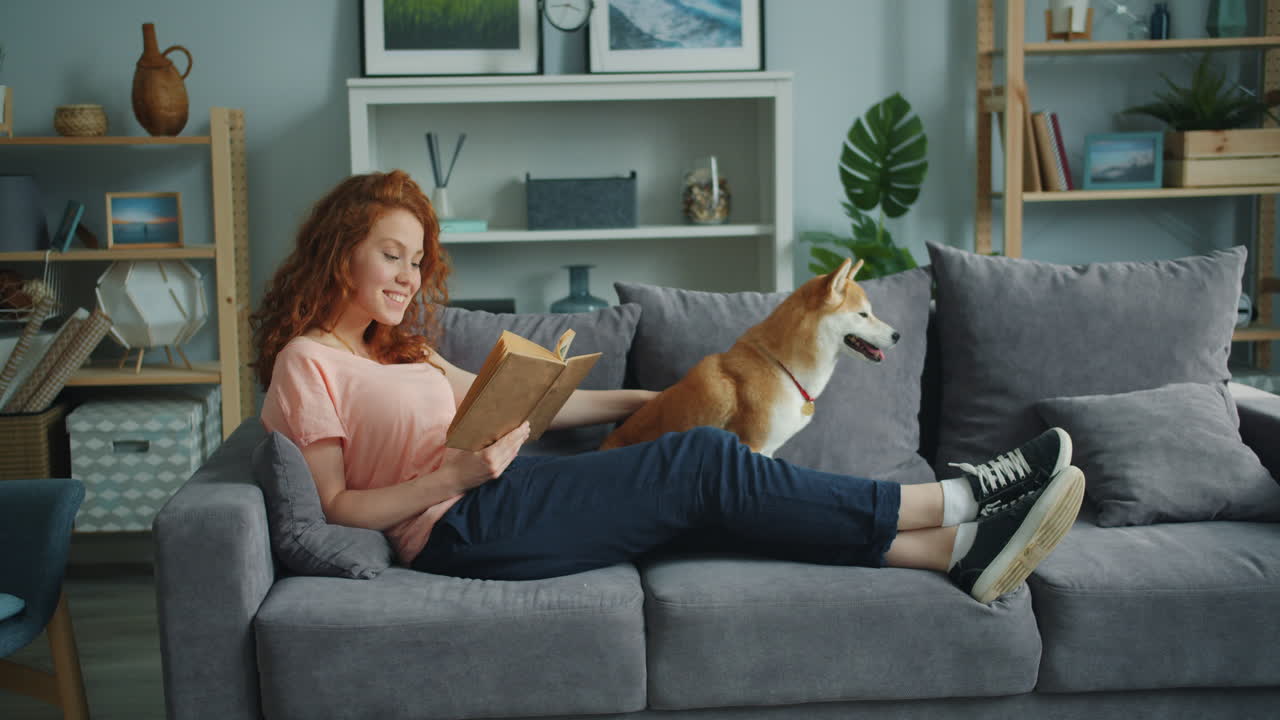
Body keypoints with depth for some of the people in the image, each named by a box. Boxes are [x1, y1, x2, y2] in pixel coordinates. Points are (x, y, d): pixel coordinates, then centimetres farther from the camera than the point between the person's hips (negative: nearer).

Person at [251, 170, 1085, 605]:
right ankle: (956, 499, -15)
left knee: (706, 489, -13)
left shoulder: (403, 350, 23)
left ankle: (959, 548, -19)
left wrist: (640, 400, 22)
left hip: (508, 489, 8)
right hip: (461, 527, -8)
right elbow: (332, 507, -8)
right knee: (703, 462, -18)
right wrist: (455, 475, -20)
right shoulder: (307, 363, -2)